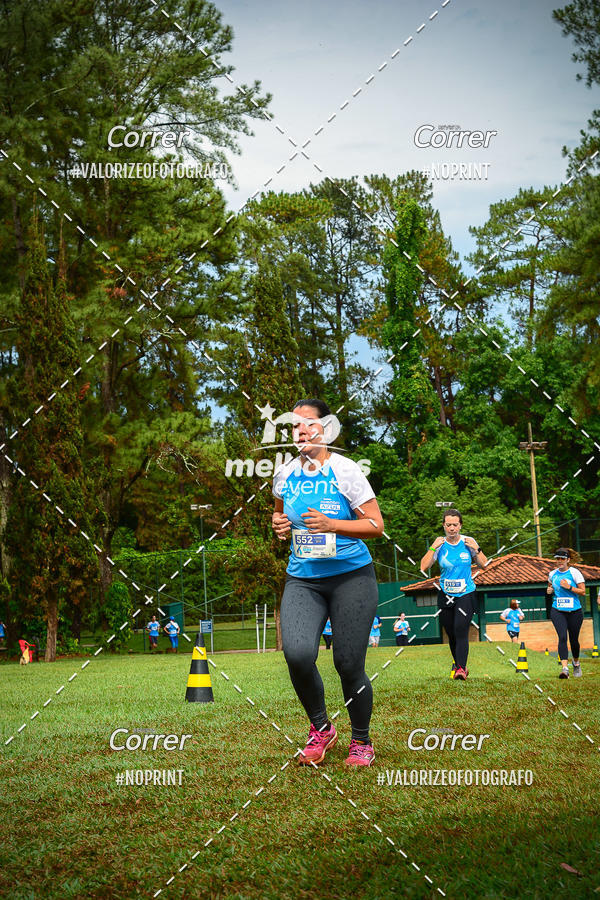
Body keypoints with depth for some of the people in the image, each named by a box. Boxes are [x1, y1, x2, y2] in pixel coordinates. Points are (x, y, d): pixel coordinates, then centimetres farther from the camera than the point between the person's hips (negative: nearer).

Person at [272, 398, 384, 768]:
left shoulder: (346, 471, -8)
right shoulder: (285, 474, 6)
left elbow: (376, 525, -8)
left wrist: (331, 525, -20)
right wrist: (280, 525, 2)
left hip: (351, 576, -3)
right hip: (302, 580, 3)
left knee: (349, 665, -3)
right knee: (297, 653, -20)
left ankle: (362, 741, 22)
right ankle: (320, 728, 6)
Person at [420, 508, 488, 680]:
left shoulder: (468, 542, 0)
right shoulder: (440, 544, -1)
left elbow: (483, 563, 7)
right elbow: (424, 566, -9)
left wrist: (476, 549, -9)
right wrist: (433, 548, -17)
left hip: (466, 594, -2)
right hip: (445, 595, 2)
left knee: (461, 630, -18)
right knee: (451, 634, 8)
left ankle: (461, 668, -21)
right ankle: (458, 663, 26)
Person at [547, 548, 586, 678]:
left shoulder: (575, 573, -4)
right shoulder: (552, 574, 8)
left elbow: (583, 592, -5)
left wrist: (569, 587, -18)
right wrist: (549, 590, 5)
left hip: (574, 611, -2)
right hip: (557, 611, 2)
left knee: (574, 639, 7)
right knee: (562, 637, -16)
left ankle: (576, 663, 36)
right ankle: (565, 668, -23)